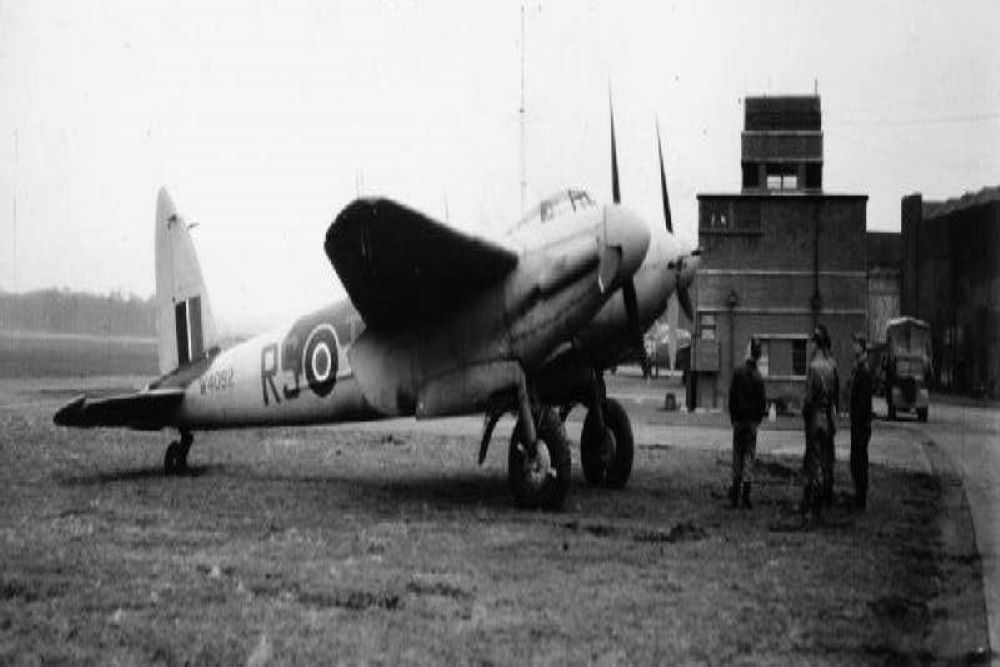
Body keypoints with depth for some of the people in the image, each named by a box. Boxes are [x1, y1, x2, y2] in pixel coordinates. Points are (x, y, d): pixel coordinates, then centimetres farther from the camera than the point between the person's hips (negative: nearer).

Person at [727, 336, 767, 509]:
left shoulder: (738, 372, -8)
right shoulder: (758, 377, -10)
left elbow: (731, 397, -4)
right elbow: (763, 401, -5)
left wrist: (733, 418, 5)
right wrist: (759, 417, 12)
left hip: (738, 420, 1)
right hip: (752, 421, 0)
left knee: (737, 456, 10)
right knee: (749, 456, 4)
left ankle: (735, 494, 14)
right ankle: (745, 495, -2)